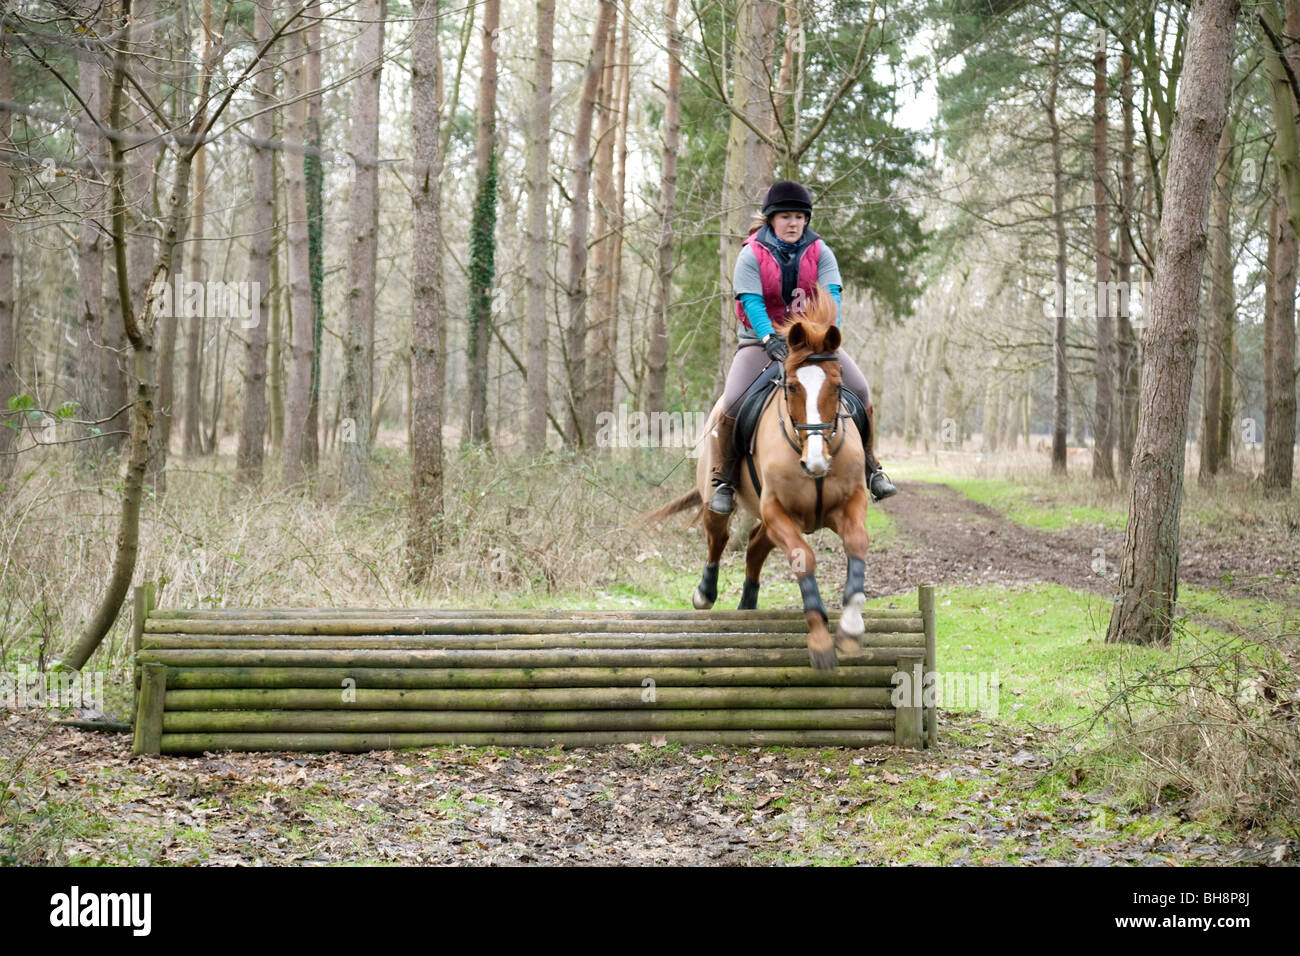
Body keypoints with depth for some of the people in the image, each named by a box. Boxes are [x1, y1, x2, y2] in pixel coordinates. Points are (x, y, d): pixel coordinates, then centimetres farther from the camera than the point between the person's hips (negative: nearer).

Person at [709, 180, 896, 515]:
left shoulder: (820, 253, -1)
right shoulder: (751, 255, -8)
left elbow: (830, 296, -14)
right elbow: (752, 302, -19)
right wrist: (770, 339, -37)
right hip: (762, 338, -2)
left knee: (860, 390, -15)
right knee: (733, 403, -24)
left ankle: (870, 467, 3)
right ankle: (723, 479, -6)